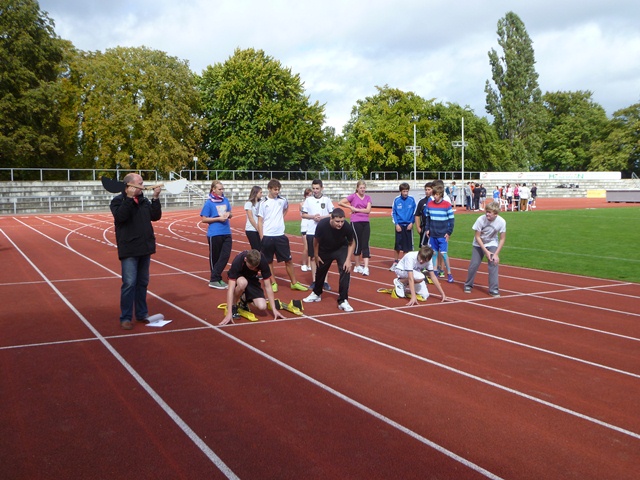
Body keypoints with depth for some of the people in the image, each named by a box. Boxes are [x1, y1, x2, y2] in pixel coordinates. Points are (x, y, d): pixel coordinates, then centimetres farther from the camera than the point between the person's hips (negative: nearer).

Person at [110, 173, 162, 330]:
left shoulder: (144, 200, 12)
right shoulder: (118, 200, -5)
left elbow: (155, 216, 5)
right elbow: (120, 216, -23)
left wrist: (155, 198, -5)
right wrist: (129, 198, -26)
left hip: (145, 248, 6)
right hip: (129, 250, -6)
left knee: (143, 282, 12)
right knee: (129, 284, -8)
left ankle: (142, 314, 23)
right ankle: (125, 318, 0)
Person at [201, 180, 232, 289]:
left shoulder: (225, 200, 8)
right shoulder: (209, 203, -7)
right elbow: (204, 219, -7)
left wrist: (228, 214, -4)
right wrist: (219, 218, -15)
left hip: (226, 233, 5)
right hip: (214, 234, -5)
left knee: (225, 256, -2)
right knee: (215, 258, 4)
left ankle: (217, 278, 6)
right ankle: (214, 280, 12)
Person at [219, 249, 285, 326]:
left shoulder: (263, 261, -29)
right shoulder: (237, 261, -36)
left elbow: (268, 286, -20)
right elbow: (231, 288, -39)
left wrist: (274, 309, -22)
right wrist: (229, 313, -45)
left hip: (252, 279, 2)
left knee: (262, 307, -21)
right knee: (242, 283, -40)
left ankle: (244, 299, 12)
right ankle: (233, 306, -12)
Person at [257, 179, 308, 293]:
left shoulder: (282, 200, 3)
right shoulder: (263, 203, -4)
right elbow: (260, 221, -2)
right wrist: (261, 237, -8)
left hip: (280, 235, 2)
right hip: (267, 236, -2)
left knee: (288, 260, 3)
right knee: (269, 262, 6)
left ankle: (294, 283, 12)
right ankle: (273, 283, 19)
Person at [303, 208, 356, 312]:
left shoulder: (347, 227, -34)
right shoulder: (322, 225, -35)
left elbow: (352, 243, -13)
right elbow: (316, 240, -13)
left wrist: (348, 260, -20)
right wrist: (316, 255, -3)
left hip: (341, 249, -1)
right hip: (325, 250, 1)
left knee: (346, 271, -20)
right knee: (320, 272, 18)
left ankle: (343, 301, -10)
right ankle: (316, 294, 46)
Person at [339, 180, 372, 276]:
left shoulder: (368, 198, 9)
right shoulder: (353, 196, 0)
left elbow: (368, 210, -4)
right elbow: (340, 203, -5)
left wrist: (356, 209, -8)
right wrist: (350, 207, -6)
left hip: (365, 223, 3)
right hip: (355, 223, -3)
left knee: (365, 245, -4)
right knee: (357, 244, 3)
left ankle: (366, 267, -10)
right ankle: (357, 266, 17)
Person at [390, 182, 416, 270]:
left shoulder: (412, 200, -2)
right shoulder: (396, 200, -3)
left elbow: (414, 212, 5)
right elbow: (393, 213, 2)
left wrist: (412, 223, -4)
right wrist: (396, 224, -6)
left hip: (408, 225, 1)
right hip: (399, 225, -1)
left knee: (408, 246, 4)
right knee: (397, 245, 1)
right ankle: (395, 262, 13)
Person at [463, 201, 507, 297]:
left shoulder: (501, 222, -25)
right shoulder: (481, 219, -28)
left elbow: (502, 239, -13)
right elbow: (477, 236, -18)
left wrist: (496, 254, -18)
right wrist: (486, 251, -20)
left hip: (492, 244, 0)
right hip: (479, 244, 0)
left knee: (493, 264, -14)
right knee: (474, 264, -1)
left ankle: (493, 289, -6)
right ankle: (468, 285, 21)